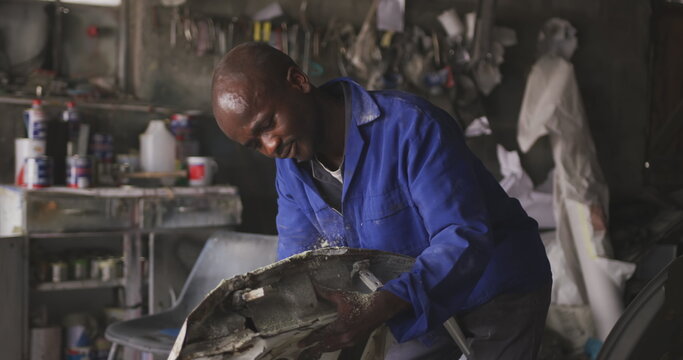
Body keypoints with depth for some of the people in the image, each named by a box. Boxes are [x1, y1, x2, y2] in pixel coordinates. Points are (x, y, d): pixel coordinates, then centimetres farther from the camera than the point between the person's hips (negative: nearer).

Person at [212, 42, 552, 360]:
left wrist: (377, 310, -48)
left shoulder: (411, 126, -31)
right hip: (426, 304, 6)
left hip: (501, 291, -6)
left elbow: (464, 239, -36)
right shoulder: (291, 166, -7)